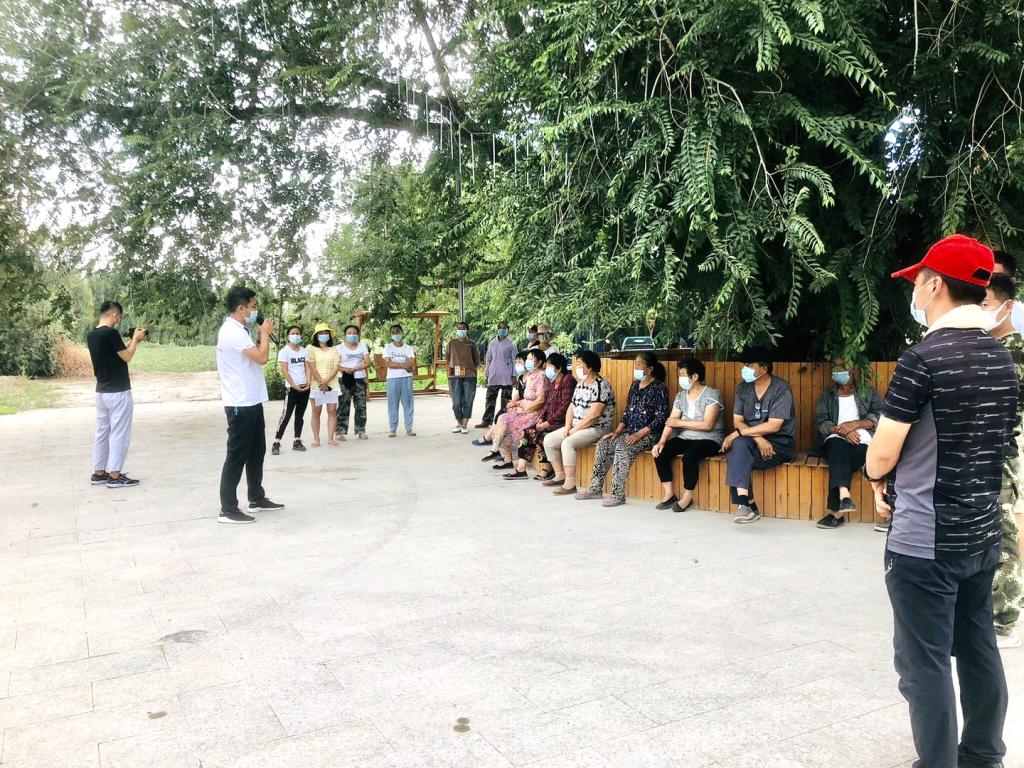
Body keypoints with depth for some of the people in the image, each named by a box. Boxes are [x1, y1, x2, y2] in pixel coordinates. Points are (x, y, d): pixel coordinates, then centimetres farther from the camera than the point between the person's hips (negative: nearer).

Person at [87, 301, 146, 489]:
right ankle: (114, 476, 0)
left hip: (101, 391, 9)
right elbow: (127, 357, -12)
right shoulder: (111, 333, -18)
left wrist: (131, 342, 16)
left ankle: (98, 473, 19)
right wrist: (136, 339, 0)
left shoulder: (91, 335, 8)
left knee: (101, 432, 14)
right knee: (119, 434, -2)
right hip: (118, 392, -8)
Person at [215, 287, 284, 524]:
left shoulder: (239, 330, 15)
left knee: (256, 452, 17)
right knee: (237, 456, -4)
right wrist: (265, 333, -8)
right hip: (240, 404, -10)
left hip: (251, 401, 10)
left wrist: (263, 335, 11)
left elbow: (255, 355, 22)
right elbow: (262, 357, -24)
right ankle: (228, 510, 2)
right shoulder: (232, 331, -19)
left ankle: (257, 499, 29)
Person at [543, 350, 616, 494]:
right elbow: (572, 407, 15)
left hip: (597, 429, -9)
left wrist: (575, 429, -17)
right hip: (576, 427, 10)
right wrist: (568, 426, -1)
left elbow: (594, 414, -23)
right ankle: (560, 476, 11)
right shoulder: (580, 384, 13)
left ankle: (570, 483, -24)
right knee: (549, 439, 2)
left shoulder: (601, 386, -17)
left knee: (567, 443, -31)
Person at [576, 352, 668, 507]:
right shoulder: (635, 385, 14)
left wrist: (639, 434, -20)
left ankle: (618, 494, -26)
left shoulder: (659, 388, -10)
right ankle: (595, 488, -5)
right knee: (604, 443, -11)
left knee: (622, 447, -31)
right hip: (631, 431, 8)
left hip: (649, 434, -8)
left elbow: (661, 418, -15)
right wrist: (618, 431, 2)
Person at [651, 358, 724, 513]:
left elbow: (707, 425, -19)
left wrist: (680, 422, -14)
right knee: (660, 452, -16)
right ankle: (669, 494, -6)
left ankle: (687, 497, -13)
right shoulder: (681, 395, 10)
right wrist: (661, 442, -13)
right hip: (685, 438, 6)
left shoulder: (712, 394, -10)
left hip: (709, 439, -6)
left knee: (689, 456, -34)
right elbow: (671, 422, 3)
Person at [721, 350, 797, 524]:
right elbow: (738, 421, 0)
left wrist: (737, 433, -22)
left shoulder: (781, 388, -13)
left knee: (737, 455, -29)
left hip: (780, 443, -5)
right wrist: (758, 439, -19)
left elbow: (773, 426, -21)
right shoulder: (744, 387, 4)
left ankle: (745, 504, -24)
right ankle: (747, 505, -27)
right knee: (739, 445, -29)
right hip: (752, 440, 5)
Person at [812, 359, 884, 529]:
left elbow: (879, 417, 4)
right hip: (836, 440, 1)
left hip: (862, 442, -1)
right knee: (838, 446, -38)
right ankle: (844, 496, -57)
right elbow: (820, 423, 8)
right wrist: (841, 430, -10)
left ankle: (835, 511, -36)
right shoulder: (827, 396, 23)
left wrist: (855, 424, -11)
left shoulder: (868, 393, 20)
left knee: (839, 460, -34)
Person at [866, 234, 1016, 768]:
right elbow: (986, 444, 15)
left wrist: (877, 479, 7)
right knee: (978, 650, 18)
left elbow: (882, 454, -16)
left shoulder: (923, 358, -17)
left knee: (925, 664, 3)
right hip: (981, 533, 8)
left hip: (924, 541, -8)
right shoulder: (1002, 359, 7)